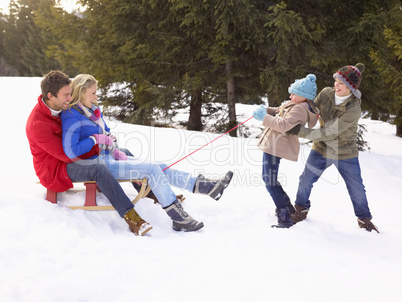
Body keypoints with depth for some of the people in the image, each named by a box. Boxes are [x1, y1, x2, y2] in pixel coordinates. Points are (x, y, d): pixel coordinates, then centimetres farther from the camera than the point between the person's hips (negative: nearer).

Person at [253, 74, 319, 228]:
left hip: (276, 147, -11)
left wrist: (264, 117, -19)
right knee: (269, 178, 22)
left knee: (270, 181, -11)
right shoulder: (294, 105, 16)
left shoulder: (300, 109, -17)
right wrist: (265, 110, 3)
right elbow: (278, 112, 23)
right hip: (272, 145, 11)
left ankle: (285, 218, -9)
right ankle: (287, 206, 35)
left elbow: (284, 125, -27)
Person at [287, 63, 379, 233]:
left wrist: (301, 131, -34)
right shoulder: (326, 93, -12)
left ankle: (364, 219, 30)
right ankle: (301, 209, 28)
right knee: (305, 180, 4)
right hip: (322, 149, 4)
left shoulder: (353, 109, -28)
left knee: (357, 189, 7)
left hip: (346, 155, -3)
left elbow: (330, 133, -31)